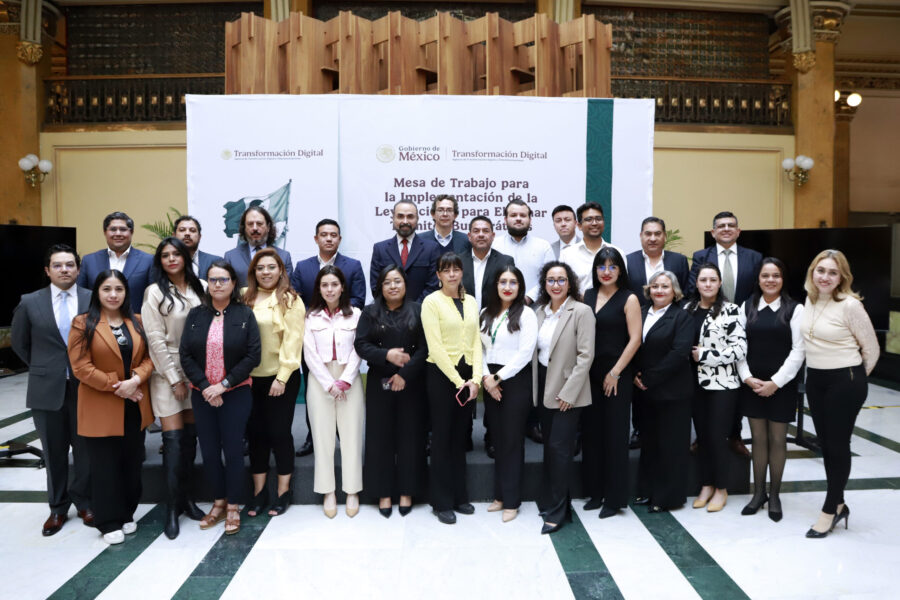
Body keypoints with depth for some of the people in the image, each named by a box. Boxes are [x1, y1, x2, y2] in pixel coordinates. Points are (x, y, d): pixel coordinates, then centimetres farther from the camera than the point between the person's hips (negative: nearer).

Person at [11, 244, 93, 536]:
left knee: (86, 449, 9)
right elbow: (18, 342, 13)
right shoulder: (30, 302, 1)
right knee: (54, 452, 11)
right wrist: (41, 368, 11)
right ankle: (58, 507, 28)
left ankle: (83, 502, 28)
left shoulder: (94, 300, -2)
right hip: (47, 389, 1)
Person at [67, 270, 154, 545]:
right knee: (105, 466, 5)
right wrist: (116, 386, -15)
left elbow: (149, 356, 5)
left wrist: (136, 380, -14)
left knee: (132, 463, 12)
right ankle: (110, 522, 18)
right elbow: (80, 366, -12)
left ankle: (127, 514, 28)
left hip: (134, 406, 4)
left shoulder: (137, 323, 8)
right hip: (101, 408, -4)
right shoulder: (83, 324, -6)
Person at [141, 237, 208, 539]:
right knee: (173, 438, -3)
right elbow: (156, 340, -7)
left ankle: (184, 497, 22)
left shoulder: (201, 288, 5)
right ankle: (172, 507, 8)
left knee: (190, 436, 8)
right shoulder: (155, 292, -5)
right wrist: (174, 378, -8)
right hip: (167, 372, -3)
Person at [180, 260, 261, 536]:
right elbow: (185, 355, 0)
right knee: (209, 451, 9)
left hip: (235, 394, -3)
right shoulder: (196, 315, 4)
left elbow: (253, 355, -9)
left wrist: (223, 385, -13)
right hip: (202, 395, 3)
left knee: (233, 449, 2)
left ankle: (233, 507, 18)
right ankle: (219, 502, 26)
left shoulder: (245, 314, -3)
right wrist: (205, 387, -10)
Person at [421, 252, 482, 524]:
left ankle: (459, 496, 25)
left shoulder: (470, 301, 10)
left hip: (467, 375, 5)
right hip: (441, 374, -5)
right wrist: (458, 381, -13)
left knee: (460, 436, 13)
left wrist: (475, 378, -5)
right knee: (442, 436, 3)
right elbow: (435, 346, -12)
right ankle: (442, 502, 14)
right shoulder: (432, 301, -6)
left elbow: (476, 341, 7)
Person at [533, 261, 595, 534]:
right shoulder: (540, 311, 8)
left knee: (559, 447, -4)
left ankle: (556, 511, 8)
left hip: (568, 391, -6)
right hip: (543, 387, 6)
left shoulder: (581, 311, -10)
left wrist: (568, 393, -17)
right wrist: (534, 386, 5)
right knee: (549, 447, 13)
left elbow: (585, 355, -14)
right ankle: (551, 500, 27)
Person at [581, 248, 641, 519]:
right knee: (590, 431, 9)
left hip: (617, 375, -4)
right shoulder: (587, 296, 9)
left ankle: (615, 498, 15)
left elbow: (635, 339, -9)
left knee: (615, 434, 3)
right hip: (589, 372, 5)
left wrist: (615, 373, -11)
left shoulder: (629, 299, -4)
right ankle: (595, 491, 23)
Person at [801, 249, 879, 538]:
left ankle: (830, 510, 17)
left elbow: (871, 348, -5)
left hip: (845, 382, -6)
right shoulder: (809, 301, 4)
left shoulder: (850, 305, -15)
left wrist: (856, 378, 6)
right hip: (815, 380, 6)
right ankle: (839, 505, 29)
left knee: (838, 445, 4)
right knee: (825, 444, 13)